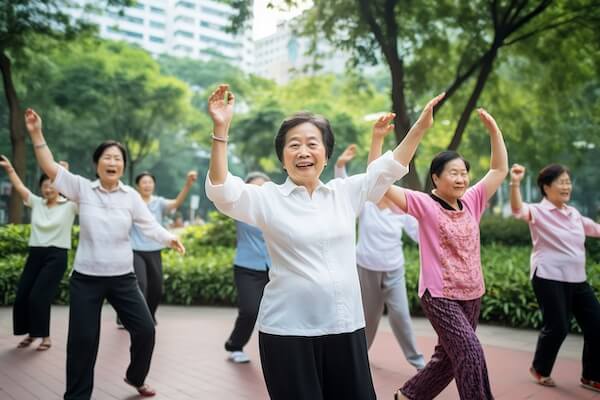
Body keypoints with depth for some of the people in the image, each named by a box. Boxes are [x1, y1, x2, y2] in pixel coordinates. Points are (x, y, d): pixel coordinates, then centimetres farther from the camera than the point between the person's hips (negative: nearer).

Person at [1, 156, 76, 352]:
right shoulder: (36, 203, 9)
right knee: (22, 295, 6)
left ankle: (45, 336, 9)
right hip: (35, 254, 6)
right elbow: (19, 187, 6)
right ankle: (32, 332, 27)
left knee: (39, 296, -9)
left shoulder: (69, 205, -5)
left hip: (56, 256, -6)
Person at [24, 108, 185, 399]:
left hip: (123, 279, 2)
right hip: (85, 279, -1)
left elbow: (149, 225, -2)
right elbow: (51, 168, -7)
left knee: (145, 330, 4)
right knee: (82, 340, 5)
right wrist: (36, 134, -14)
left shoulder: (131, 196, 0)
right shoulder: (82, 188, -1)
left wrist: (169, 239, -20)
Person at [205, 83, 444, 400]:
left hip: (346, 327, 4)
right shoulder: (269, 198, -4)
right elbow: (222, 192, -18)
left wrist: (421, 125, 3)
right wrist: (221, 130, -27)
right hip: (288, 330, -3)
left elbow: (390, 168, 10)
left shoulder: (345, 193, 8)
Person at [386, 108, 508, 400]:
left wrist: (493, 129, 1)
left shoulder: (472, 201, 4)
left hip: (471, 295, 6)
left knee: (447, 358, 16)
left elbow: (500, 170, 9)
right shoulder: (424, 204, -11)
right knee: (470, 353, -17)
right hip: (439, 296, -6)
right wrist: (378, 138, -25)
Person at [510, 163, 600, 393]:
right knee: (557, 327, -6)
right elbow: (518, 209, -31)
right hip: (550, 279, -7)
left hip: (578, 280, 7)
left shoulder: (573, 213, 13)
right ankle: (540, 369, 22)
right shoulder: (538, 212, -9)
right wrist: (515, 184, -48)